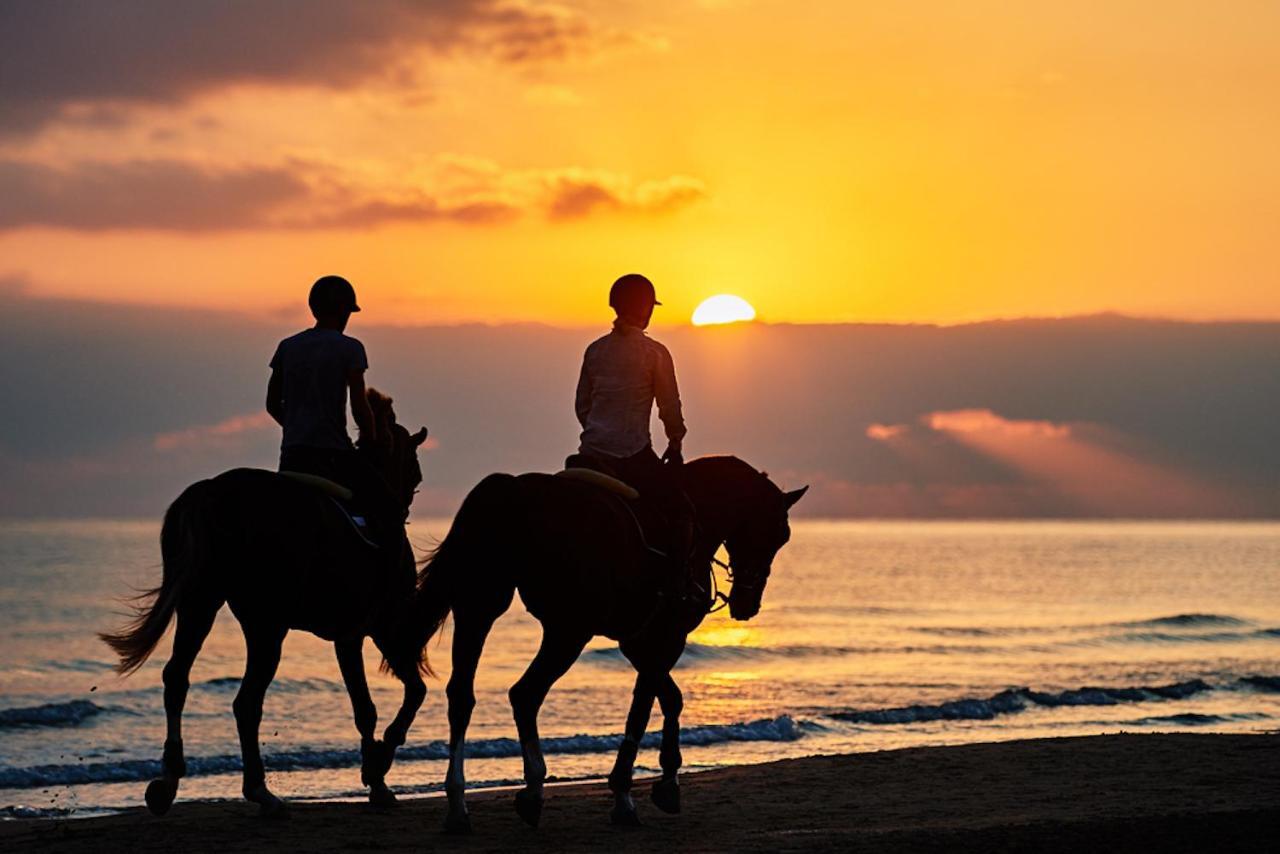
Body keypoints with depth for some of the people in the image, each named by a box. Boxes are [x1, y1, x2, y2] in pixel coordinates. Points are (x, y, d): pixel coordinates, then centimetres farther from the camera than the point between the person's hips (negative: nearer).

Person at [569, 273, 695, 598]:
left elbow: (582, 405, 13)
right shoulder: (655, 353, -5)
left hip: (592, 452, 5)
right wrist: (675, 446, 14)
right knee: (681, 512, 6)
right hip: (634, 455, -5)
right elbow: (670, 408, -1)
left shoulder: (595, 350, 8)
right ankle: (676, 589, -5)